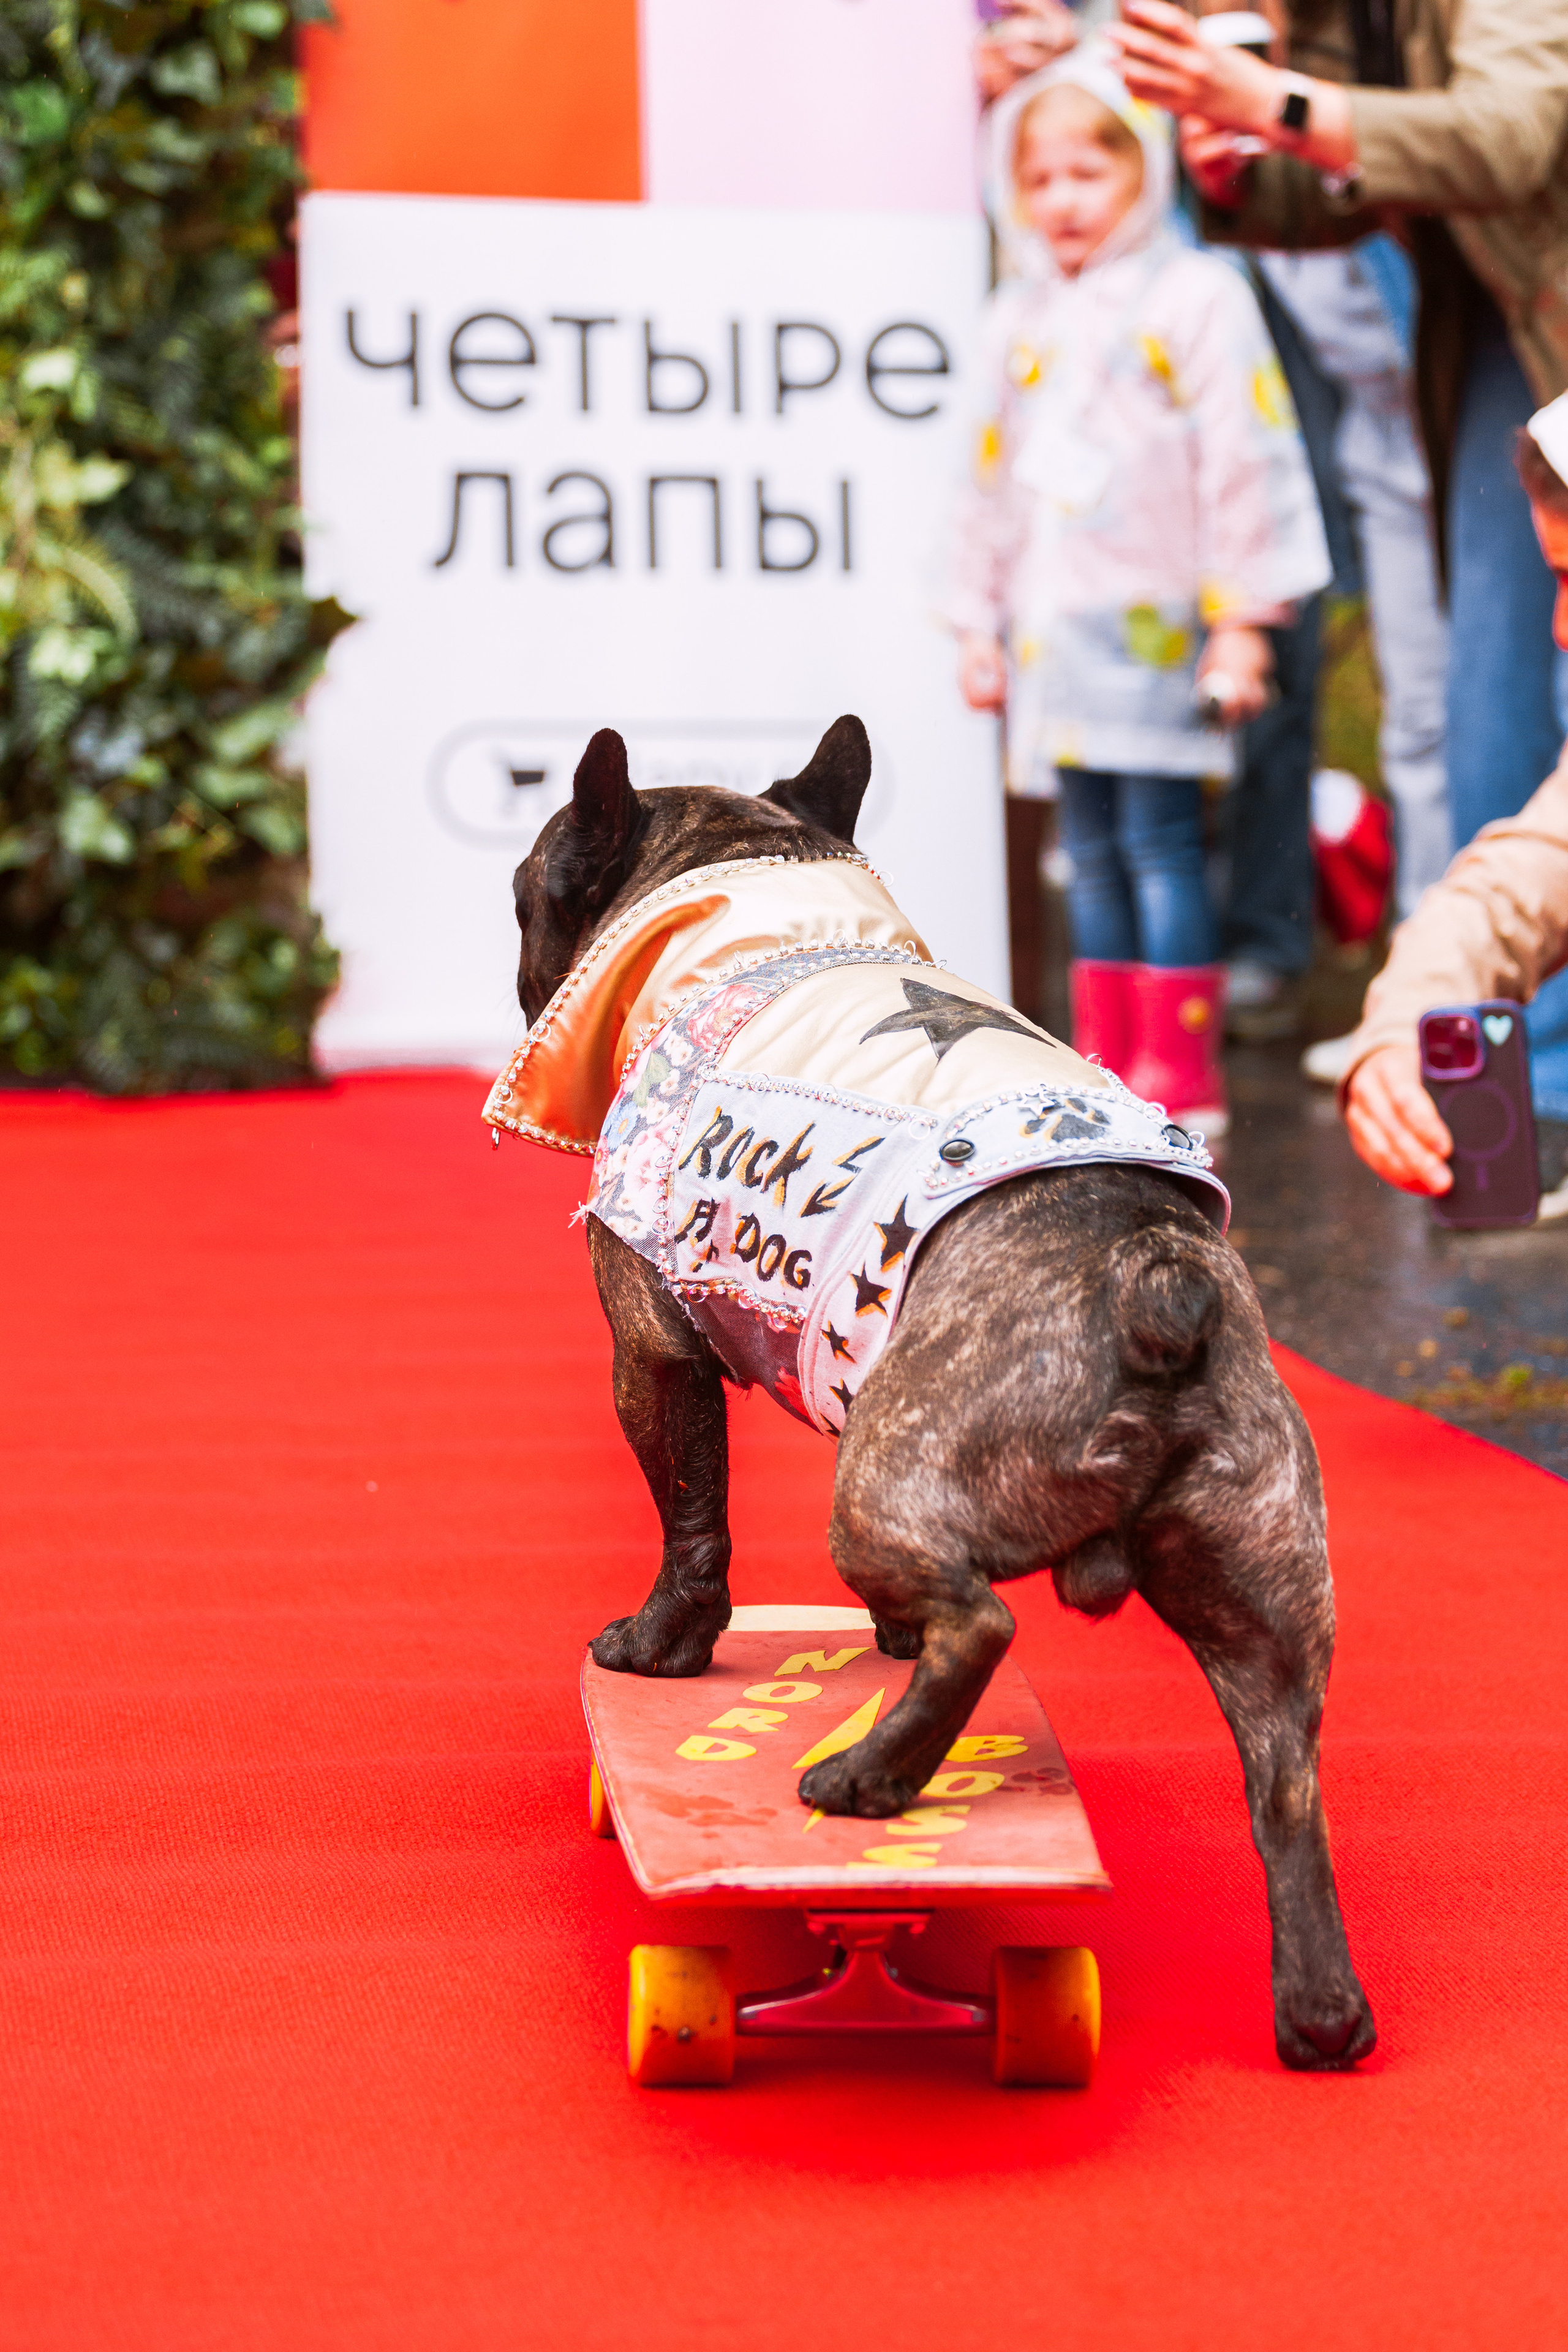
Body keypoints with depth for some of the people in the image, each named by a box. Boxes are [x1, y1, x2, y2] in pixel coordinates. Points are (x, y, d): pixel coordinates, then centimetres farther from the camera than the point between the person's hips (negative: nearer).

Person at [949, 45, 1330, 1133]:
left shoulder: (1196, 297, -3)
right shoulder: (1022, 316, 16)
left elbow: (1245, 462, -7)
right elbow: (997, 480, 21)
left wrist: (1243, 618, -10)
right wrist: (980, 622, 20)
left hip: (1158, 624, -6)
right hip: (1057, 627, 6)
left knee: (1159, 838, -8)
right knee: (1092, 848, 9)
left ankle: (1180, 1072, -4)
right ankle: (1105, 1065, 14)